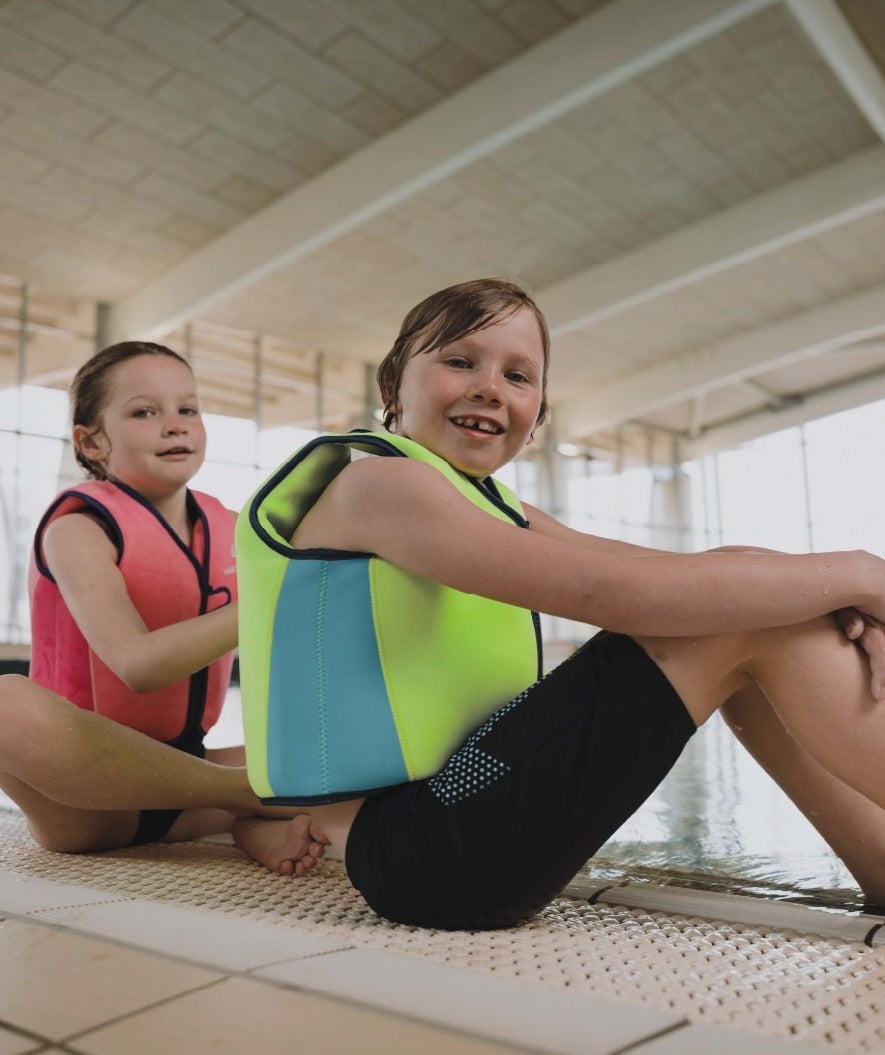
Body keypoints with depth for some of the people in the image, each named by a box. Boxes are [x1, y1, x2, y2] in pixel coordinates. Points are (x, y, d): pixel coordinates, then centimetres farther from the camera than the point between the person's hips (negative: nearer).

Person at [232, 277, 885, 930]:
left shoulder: (492, 510, 17)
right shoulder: (376, 482, -11)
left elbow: (644, 566, 2)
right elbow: (607, 592, -22)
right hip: (419, 852, -9)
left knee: (750, 581, 7)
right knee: (752, 616, -12)